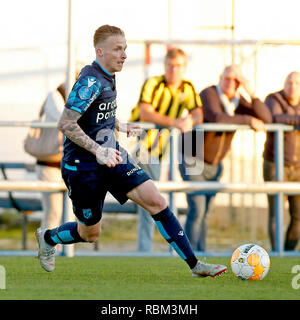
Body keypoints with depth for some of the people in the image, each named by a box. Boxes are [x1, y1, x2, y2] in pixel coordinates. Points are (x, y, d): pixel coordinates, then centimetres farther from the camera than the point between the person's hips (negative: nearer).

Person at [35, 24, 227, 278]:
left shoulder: (107, 77, 8)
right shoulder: (91, 81, -21)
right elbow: (65, 124, -26)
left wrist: (120, 126, 19)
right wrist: (98, 151, -32)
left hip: (111, 157, 8)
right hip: (82, 165, -8)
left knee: (156, 201, -7)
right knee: (91, 233, 6)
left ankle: (194, 264, -6)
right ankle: (47, 238, 38)